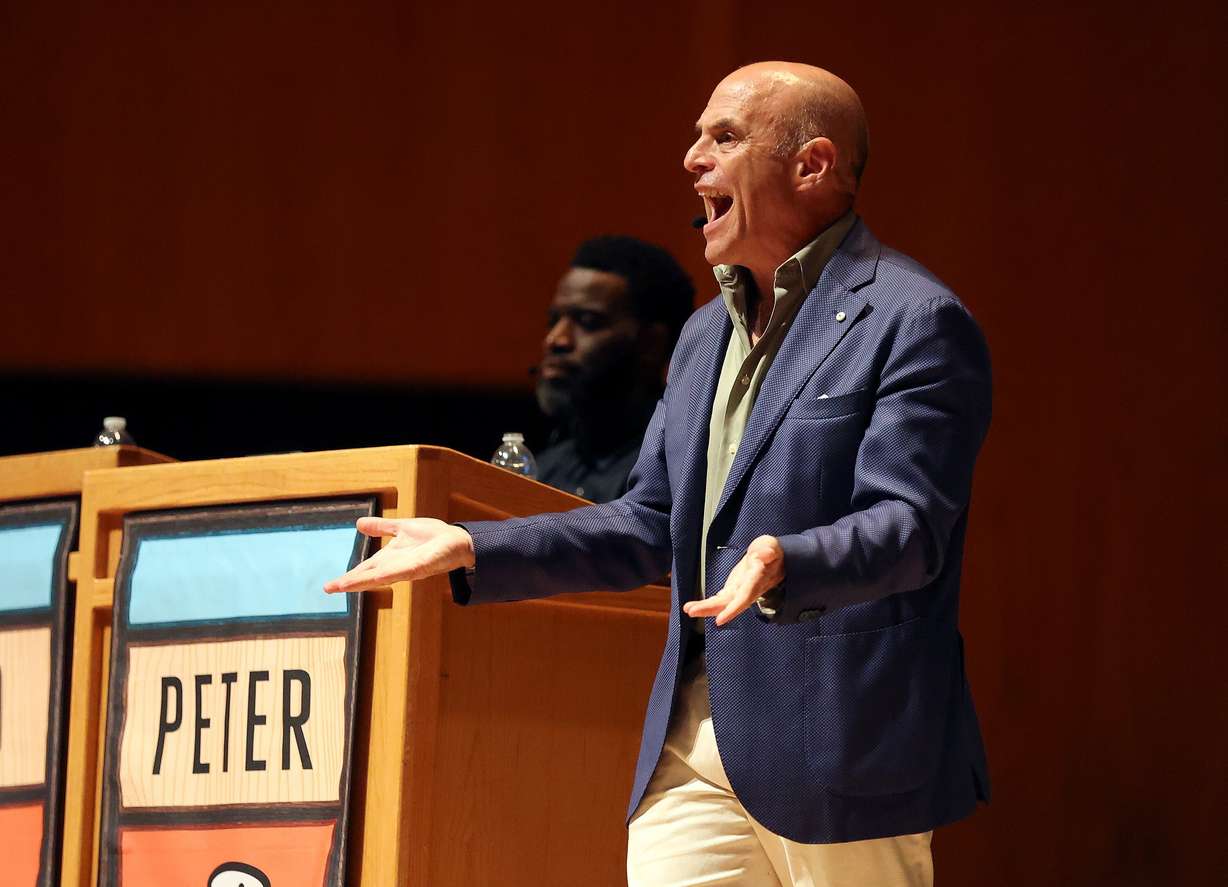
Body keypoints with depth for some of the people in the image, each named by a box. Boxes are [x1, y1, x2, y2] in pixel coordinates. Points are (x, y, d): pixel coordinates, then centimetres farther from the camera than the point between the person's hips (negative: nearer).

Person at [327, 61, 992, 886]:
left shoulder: (916, 321, -7)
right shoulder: (706, 335, 20)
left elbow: (908, 524, -16)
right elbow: (649, 528, 22)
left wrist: (780, 567, -35)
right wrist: (469, 549, 13)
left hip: (841, 755, -7)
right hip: (695, 747, 7)